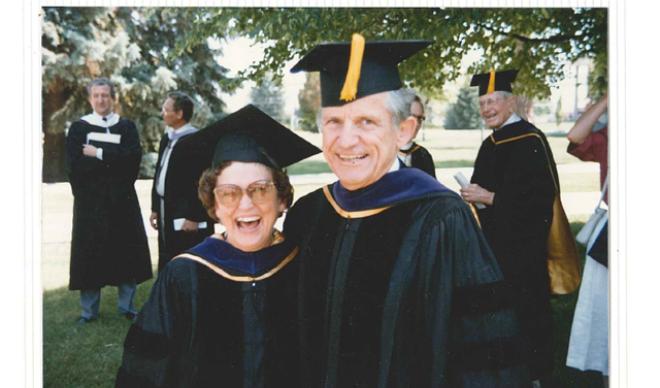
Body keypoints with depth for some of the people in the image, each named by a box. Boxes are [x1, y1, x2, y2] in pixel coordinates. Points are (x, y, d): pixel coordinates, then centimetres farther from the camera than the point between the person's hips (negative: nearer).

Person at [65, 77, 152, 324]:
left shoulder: (126, 127, 10)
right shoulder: (79, 128, 5)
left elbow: (134, 156, -7)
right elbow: (75, 165, -6)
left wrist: (99, 154, -12)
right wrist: (114, 162, -11)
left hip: (121, 200, 2)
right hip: (90, 201, -1)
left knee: (126, 251, 3)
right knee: (90, 254, -1)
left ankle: (126, 306, 14)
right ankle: (89, 310, 8)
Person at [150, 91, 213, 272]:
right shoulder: (167, 138, 12)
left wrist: (194, 217, -19)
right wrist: (155, 208, 16)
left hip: (187, 217, -9)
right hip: (166, 214, 9)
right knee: (167, 266, 15)